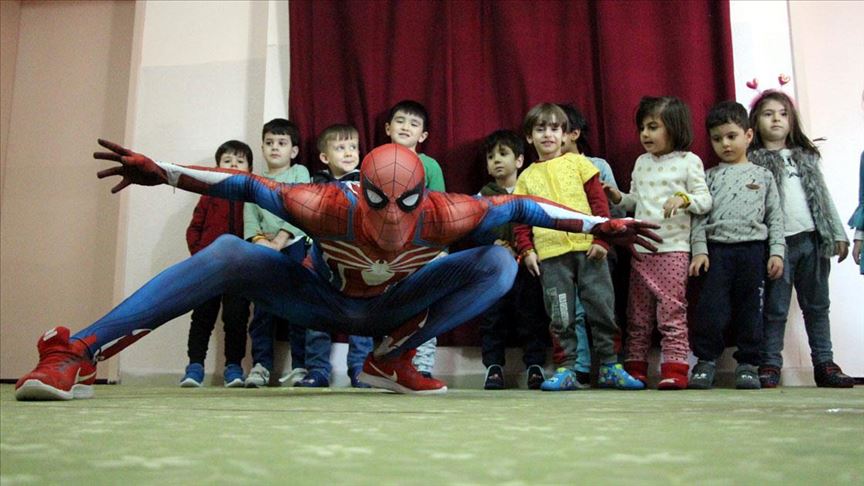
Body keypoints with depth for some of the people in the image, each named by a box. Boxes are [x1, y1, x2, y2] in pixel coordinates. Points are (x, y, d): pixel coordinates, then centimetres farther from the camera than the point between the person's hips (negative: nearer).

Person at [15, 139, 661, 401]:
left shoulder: (445, 215, -31)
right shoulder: (329, 206, -35)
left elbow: (519, 206, -21)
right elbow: (250, 186, -26)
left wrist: (602, 226, -20)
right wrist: (163, 172, -31)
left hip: (393, 307, 2)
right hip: (322, 301, -2)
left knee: (500, 264, -18)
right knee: (227, 254, -28)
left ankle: (392, 360, -11)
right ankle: (77, 353, -25)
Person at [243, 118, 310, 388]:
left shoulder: (299, 172, 9)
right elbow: (249, 217, 6)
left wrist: (279, 241, -14)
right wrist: (260, 240, -14)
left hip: (294, 245, -3)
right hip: (264, 251, 3)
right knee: (262, 307, 0)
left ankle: (300, 365, -2)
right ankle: (261, 364, 4)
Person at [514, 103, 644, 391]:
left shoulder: (578, 163, 8)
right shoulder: (526, 177, 12)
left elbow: (599, 202, 4)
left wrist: (602, 238, -5)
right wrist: (526, 250, -2)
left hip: (588, 248, 0)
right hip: (550, 254, 1)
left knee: (602, 307, 2)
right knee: (560, 316, 4)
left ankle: (609, 367, 13)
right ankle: (566, 370, 12)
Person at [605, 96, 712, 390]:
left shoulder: (688, 161, 1)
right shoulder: (641, 162, 16)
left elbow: (705, 200, -2)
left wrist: (683, 199, -20)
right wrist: (618, 197, 4)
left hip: (673, 248, -5)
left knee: (672, 311, -7)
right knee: (638, 313, 8)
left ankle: (674, 370, -3)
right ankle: (635, 368, 14)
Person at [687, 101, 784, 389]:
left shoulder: (763, 176, 12)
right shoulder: (710, 177, 11)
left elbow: (775, 217, 9)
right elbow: (699, 216, 4)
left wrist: (777, 252, 0)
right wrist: (699, 250, -6)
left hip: (753, 249, 1)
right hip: (716, 250, 0)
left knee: (750, 309, 3)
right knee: (711, 307, -5)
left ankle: (748, 363, 13)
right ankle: (706, 361, 6)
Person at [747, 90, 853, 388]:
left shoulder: (806, 156, 16)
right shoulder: (753, 161, 2)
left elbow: (823, 197, 16)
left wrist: (838, 234, 10)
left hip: (812, 240, 4)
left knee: (817, 305, 9)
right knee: (775, 308, 0)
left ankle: (824, 363, 17)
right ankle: (770, 365, 6)